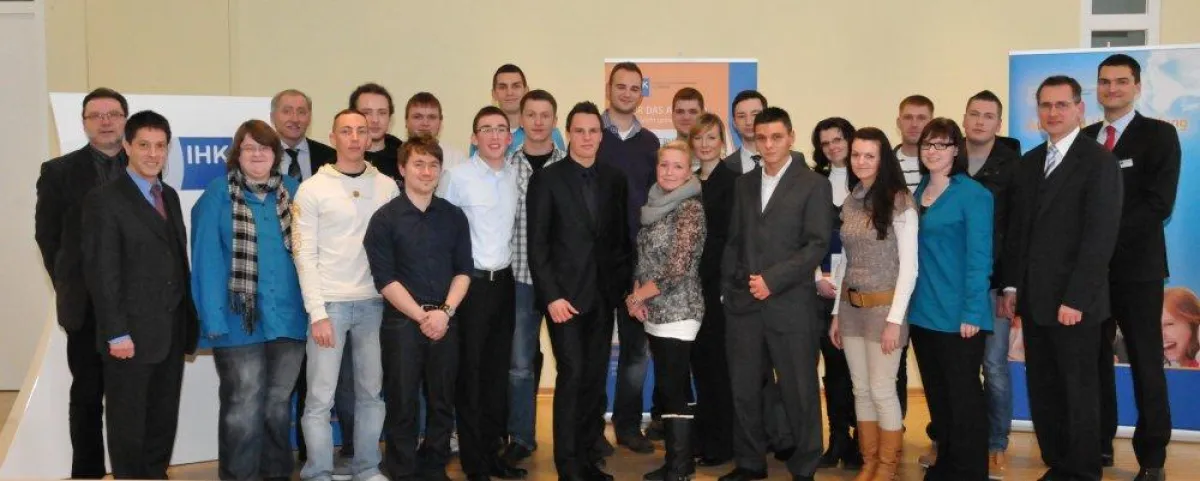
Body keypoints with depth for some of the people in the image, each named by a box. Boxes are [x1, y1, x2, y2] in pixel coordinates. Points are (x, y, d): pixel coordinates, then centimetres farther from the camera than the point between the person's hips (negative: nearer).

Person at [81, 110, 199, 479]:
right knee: (128, 421, 7)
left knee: (164, 419, 14)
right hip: (133, 332, -6)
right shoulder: (105, 200, -8)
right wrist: (116, 333, -17)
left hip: (172, 331, 6)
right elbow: (101, 272, -13)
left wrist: (189, 322, 8)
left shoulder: (170, 196, 12)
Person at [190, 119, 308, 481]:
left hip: (288, 316, 4)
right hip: (240, 319, -3)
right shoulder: (218, 194, -3)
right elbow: (207, 259, -8)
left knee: (278, 404, 15)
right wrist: (213, 318, -15)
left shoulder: (293, 190, 8)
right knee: (243, 408, 1)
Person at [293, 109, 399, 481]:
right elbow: (305, 255, -5)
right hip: (330, 303, -3)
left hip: (374, 302, 3)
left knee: (372, 392, 11)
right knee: (320, 397, 0)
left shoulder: (387, 186, 7)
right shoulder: (313, 189, -2)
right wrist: (317, 312, -11)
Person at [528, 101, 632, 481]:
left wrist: (626, 285, 4)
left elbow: (622, 238, 12)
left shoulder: (615, 179, 9)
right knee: (572, 375, -8)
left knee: (595, 377, 7)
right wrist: (551, 295, -14)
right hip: (565, 293, -4)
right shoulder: (546, 178, -3)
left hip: (603, 293, 4)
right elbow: (537, 244, -6)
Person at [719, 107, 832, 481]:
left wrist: (773, 279, -15)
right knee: (743, 390, 10)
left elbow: (817, 245, -8)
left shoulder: (813, 185, -1)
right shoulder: (744, 184, 14)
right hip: (744, 305, 5)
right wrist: (729, 287, 7)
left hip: (791, 306, -4)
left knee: (799, 393, 5)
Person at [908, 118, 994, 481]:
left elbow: (979, 257, -12)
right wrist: (909, 303, 6)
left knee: (963, 394, 3)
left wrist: (972, 313, -17)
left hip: (957, 312, -6)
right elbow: (912, 252, 11)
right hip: (922, 311, 7)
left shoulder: (973, 194, -9)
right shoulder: (917, 192, 10)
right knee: (936, 393, 15)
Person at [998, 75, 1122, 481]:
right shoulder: (1027, 163, 12)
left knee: (1078, 393, 5)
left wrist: (1076, 299, -17)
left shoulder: (1099, 161, -7)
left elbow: (1101, 236, -13)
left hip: (1073, 302, -5)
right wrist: (1011, 286, 7)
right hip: (1033, 299, 6)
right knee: (1042, 392, 10)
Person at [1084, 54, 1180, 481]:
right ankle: (1100, 444, 20)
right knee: (1094, 360, 8)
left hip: (1136, 267, -4)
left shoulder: (1159, 135, -1)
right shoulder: (1084, 138, 11)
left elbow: (1159, 204, -11)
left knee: (1146, 363, 3)